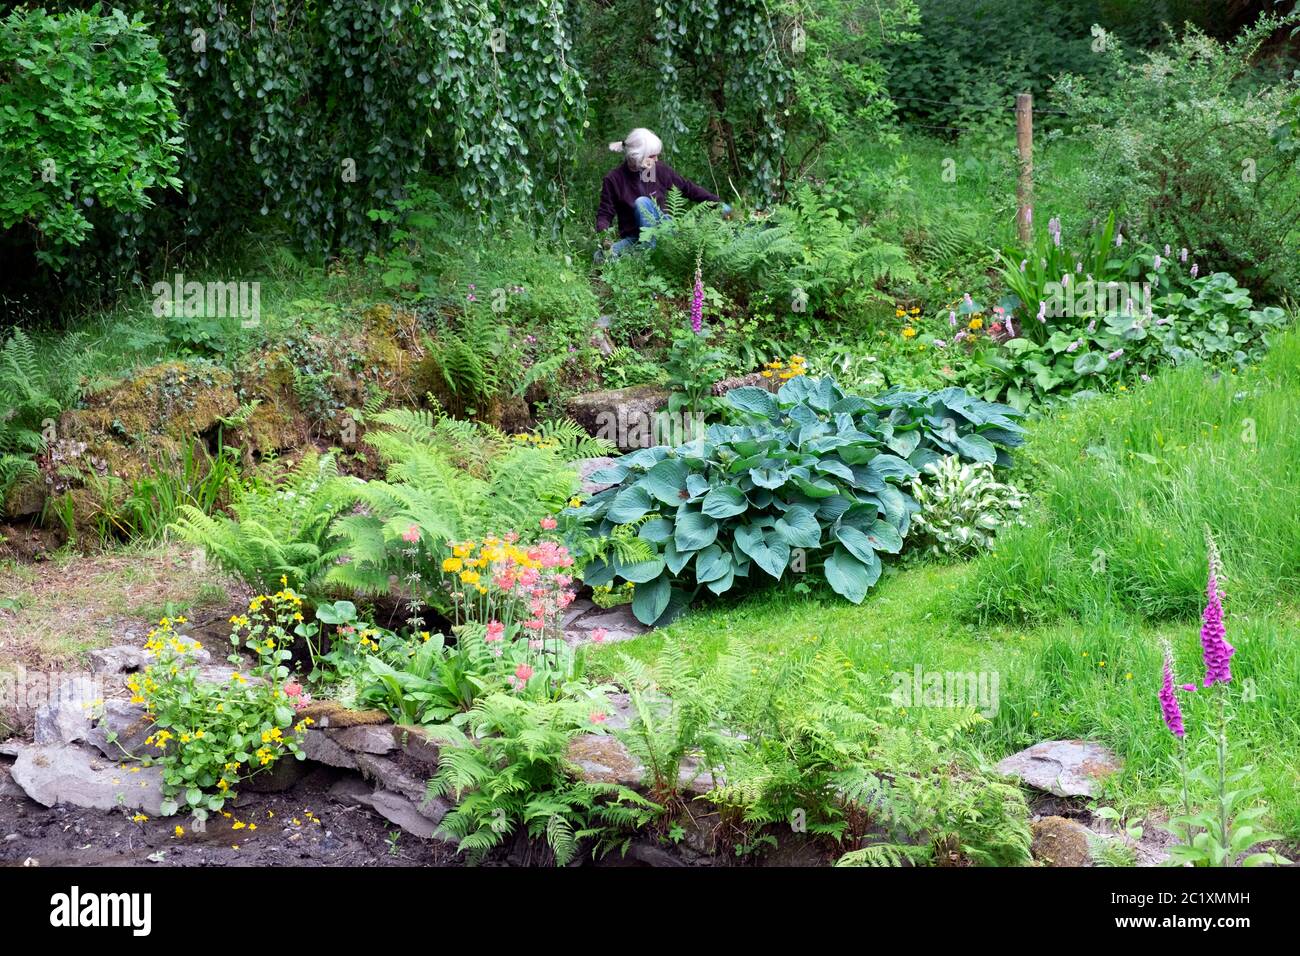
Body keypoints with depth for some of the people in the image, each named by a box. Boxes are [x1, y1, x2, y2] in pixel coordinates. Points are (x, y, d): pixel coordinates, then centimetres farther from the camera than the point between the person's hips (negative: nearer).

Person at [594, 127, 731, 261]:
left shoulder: (660, 169, -3)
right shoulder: (613, 179, -7)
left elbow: (689, 188, 8)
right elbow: (604, 214, -1)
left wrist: (719, 203, 4)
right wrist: (602, 234, -22)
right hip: (633, 238, 0)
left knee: (642, 202, -28)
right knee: (602, 256, -28)